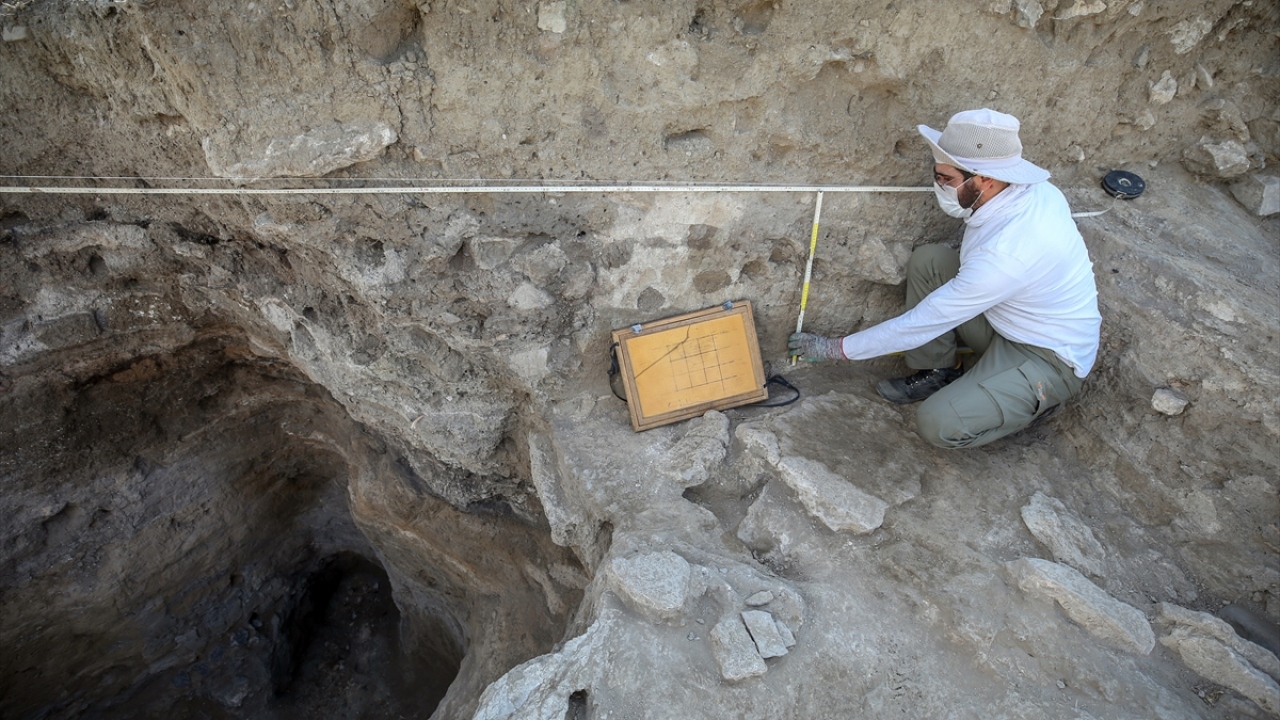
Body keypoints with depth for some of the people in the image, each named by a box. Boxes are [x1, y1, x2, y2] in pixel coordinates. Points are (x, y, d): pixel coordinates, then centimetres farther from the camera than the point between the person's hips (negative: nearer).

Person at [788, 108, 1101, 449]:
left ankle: (1035, 397, 4)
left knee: (939, 424, -25)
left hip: (1048, 358, -8)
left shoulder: (1005, 254, -36)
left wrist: (835, 348, -19)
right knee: (927, 260, -7)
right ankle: (936, 372, 6)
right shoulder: (1033, 189, -12)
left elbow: (918, 325, -28)